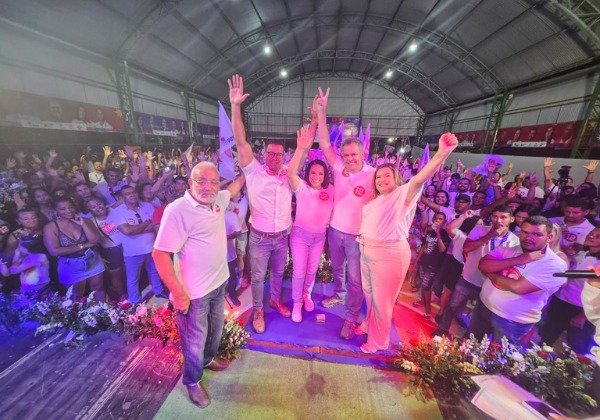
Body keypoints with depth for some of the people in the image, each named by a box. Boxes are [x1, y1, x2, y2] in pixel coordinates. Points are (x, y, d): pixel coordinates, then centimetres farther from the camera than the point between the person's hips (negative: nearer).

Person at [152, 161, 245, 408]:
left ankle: (208, 359, 58)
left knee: (216, 328, 29)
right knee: (195, 339, 16)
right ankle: (192, 381, 45)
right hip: (194, 292, -7)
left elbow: (236, 185, 21)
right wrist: (178, 294, -22)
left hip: (219, 282, 7)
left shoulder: (218, 200, -1)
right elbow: (160, 253, -24)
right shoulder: (178, 210, -24)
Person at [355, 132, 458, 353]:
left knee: (381, 300, 9)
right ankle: (369, 324, 48)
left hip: (389, 254, -7)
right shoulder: (374, 200, 17)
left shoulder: (403, 194, -8)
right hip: (366, 251, 8)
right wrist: (361, 236, 9)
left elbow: (420, 178, -27)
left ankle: (378, 341, 32)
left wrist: (442, 153, -42)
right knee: (369, 294, 23)